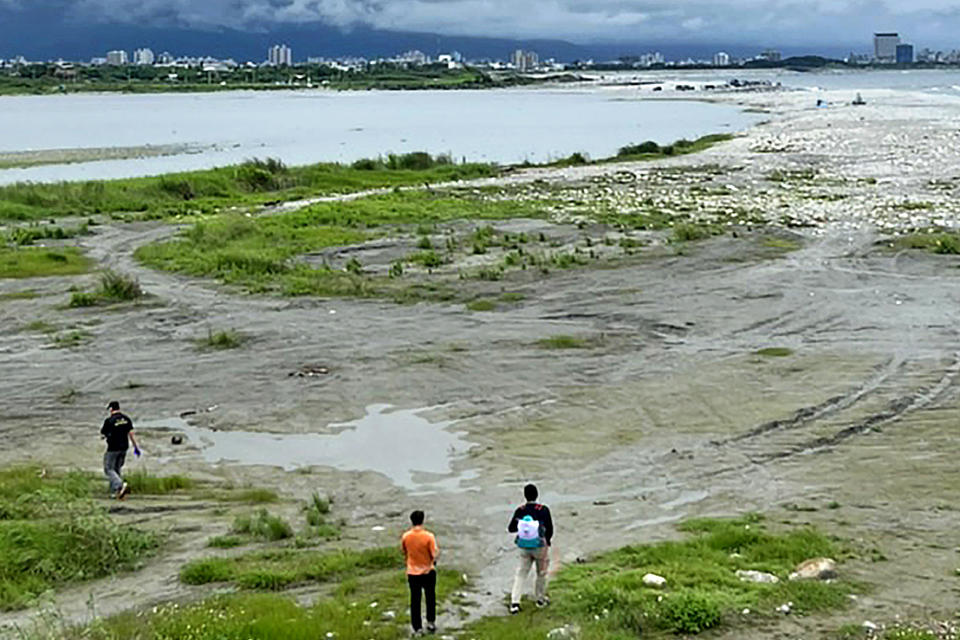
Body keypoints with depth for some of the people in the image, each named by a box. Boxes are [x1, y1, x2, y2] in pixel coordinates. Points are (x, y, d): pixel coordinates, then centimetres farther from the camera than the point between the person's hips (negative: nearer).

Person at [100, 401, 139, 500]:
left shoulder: (109, 420, -12)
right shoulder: (127, 419, 3)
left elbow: (102, 435, -4)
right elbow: (131, 434, 1)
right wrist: (136, 448, 4)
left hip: (113, 449, -6)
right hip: (124, 448, 6)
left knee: (109, 469, 2)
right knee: (116, 469, 18)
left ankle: (121, 485, -20)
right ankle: (116, 491, 15)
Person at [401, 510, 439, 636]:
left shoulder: (406, 537, -10)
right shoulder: (429, 536, -19)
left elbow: (404, 552, 5)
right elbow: (434, 555, -15)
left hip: (412, 573, 1)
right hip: (428, 571, -1)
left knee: (415, 601, 10)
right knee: (430, 598, 20)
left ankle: (418, 628, 13)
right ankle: (431, 622, 29)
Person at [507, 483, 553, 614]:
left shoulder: (520, 510, -8)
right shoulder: (543, 510, -15)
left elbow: (510, 528, -3)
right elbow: (550, 529, -10)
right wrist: (548, 540, 11)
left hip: (524, 547, 2)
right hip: (540, 546, -2)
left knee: (521, 573, 11)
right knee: (541, 573, 18)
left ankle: (514, 602, 2)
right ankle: (541, 599, 31)